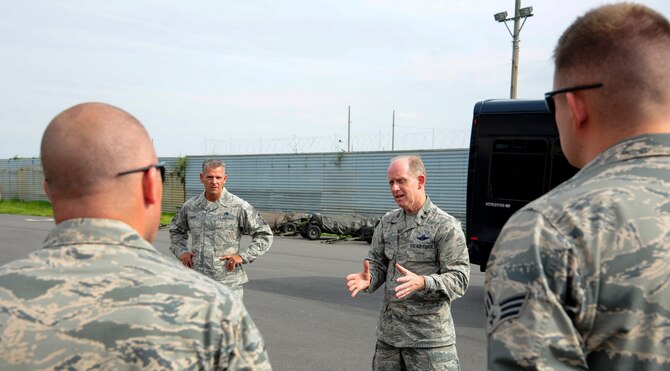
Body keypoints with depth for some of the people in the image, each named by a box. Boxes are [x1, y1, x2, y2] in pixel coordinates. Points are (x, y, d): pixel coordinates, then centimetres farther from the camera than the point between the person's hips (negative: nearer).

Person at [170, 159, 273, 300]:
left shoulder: (239, 207, -6)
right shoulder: (190, 206, 6)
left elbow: (264, 234, -2)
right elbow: (176, 230, 25)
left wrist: (243, 256, -11)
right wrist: (180, 251, 7)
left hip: (228, 283, -4)